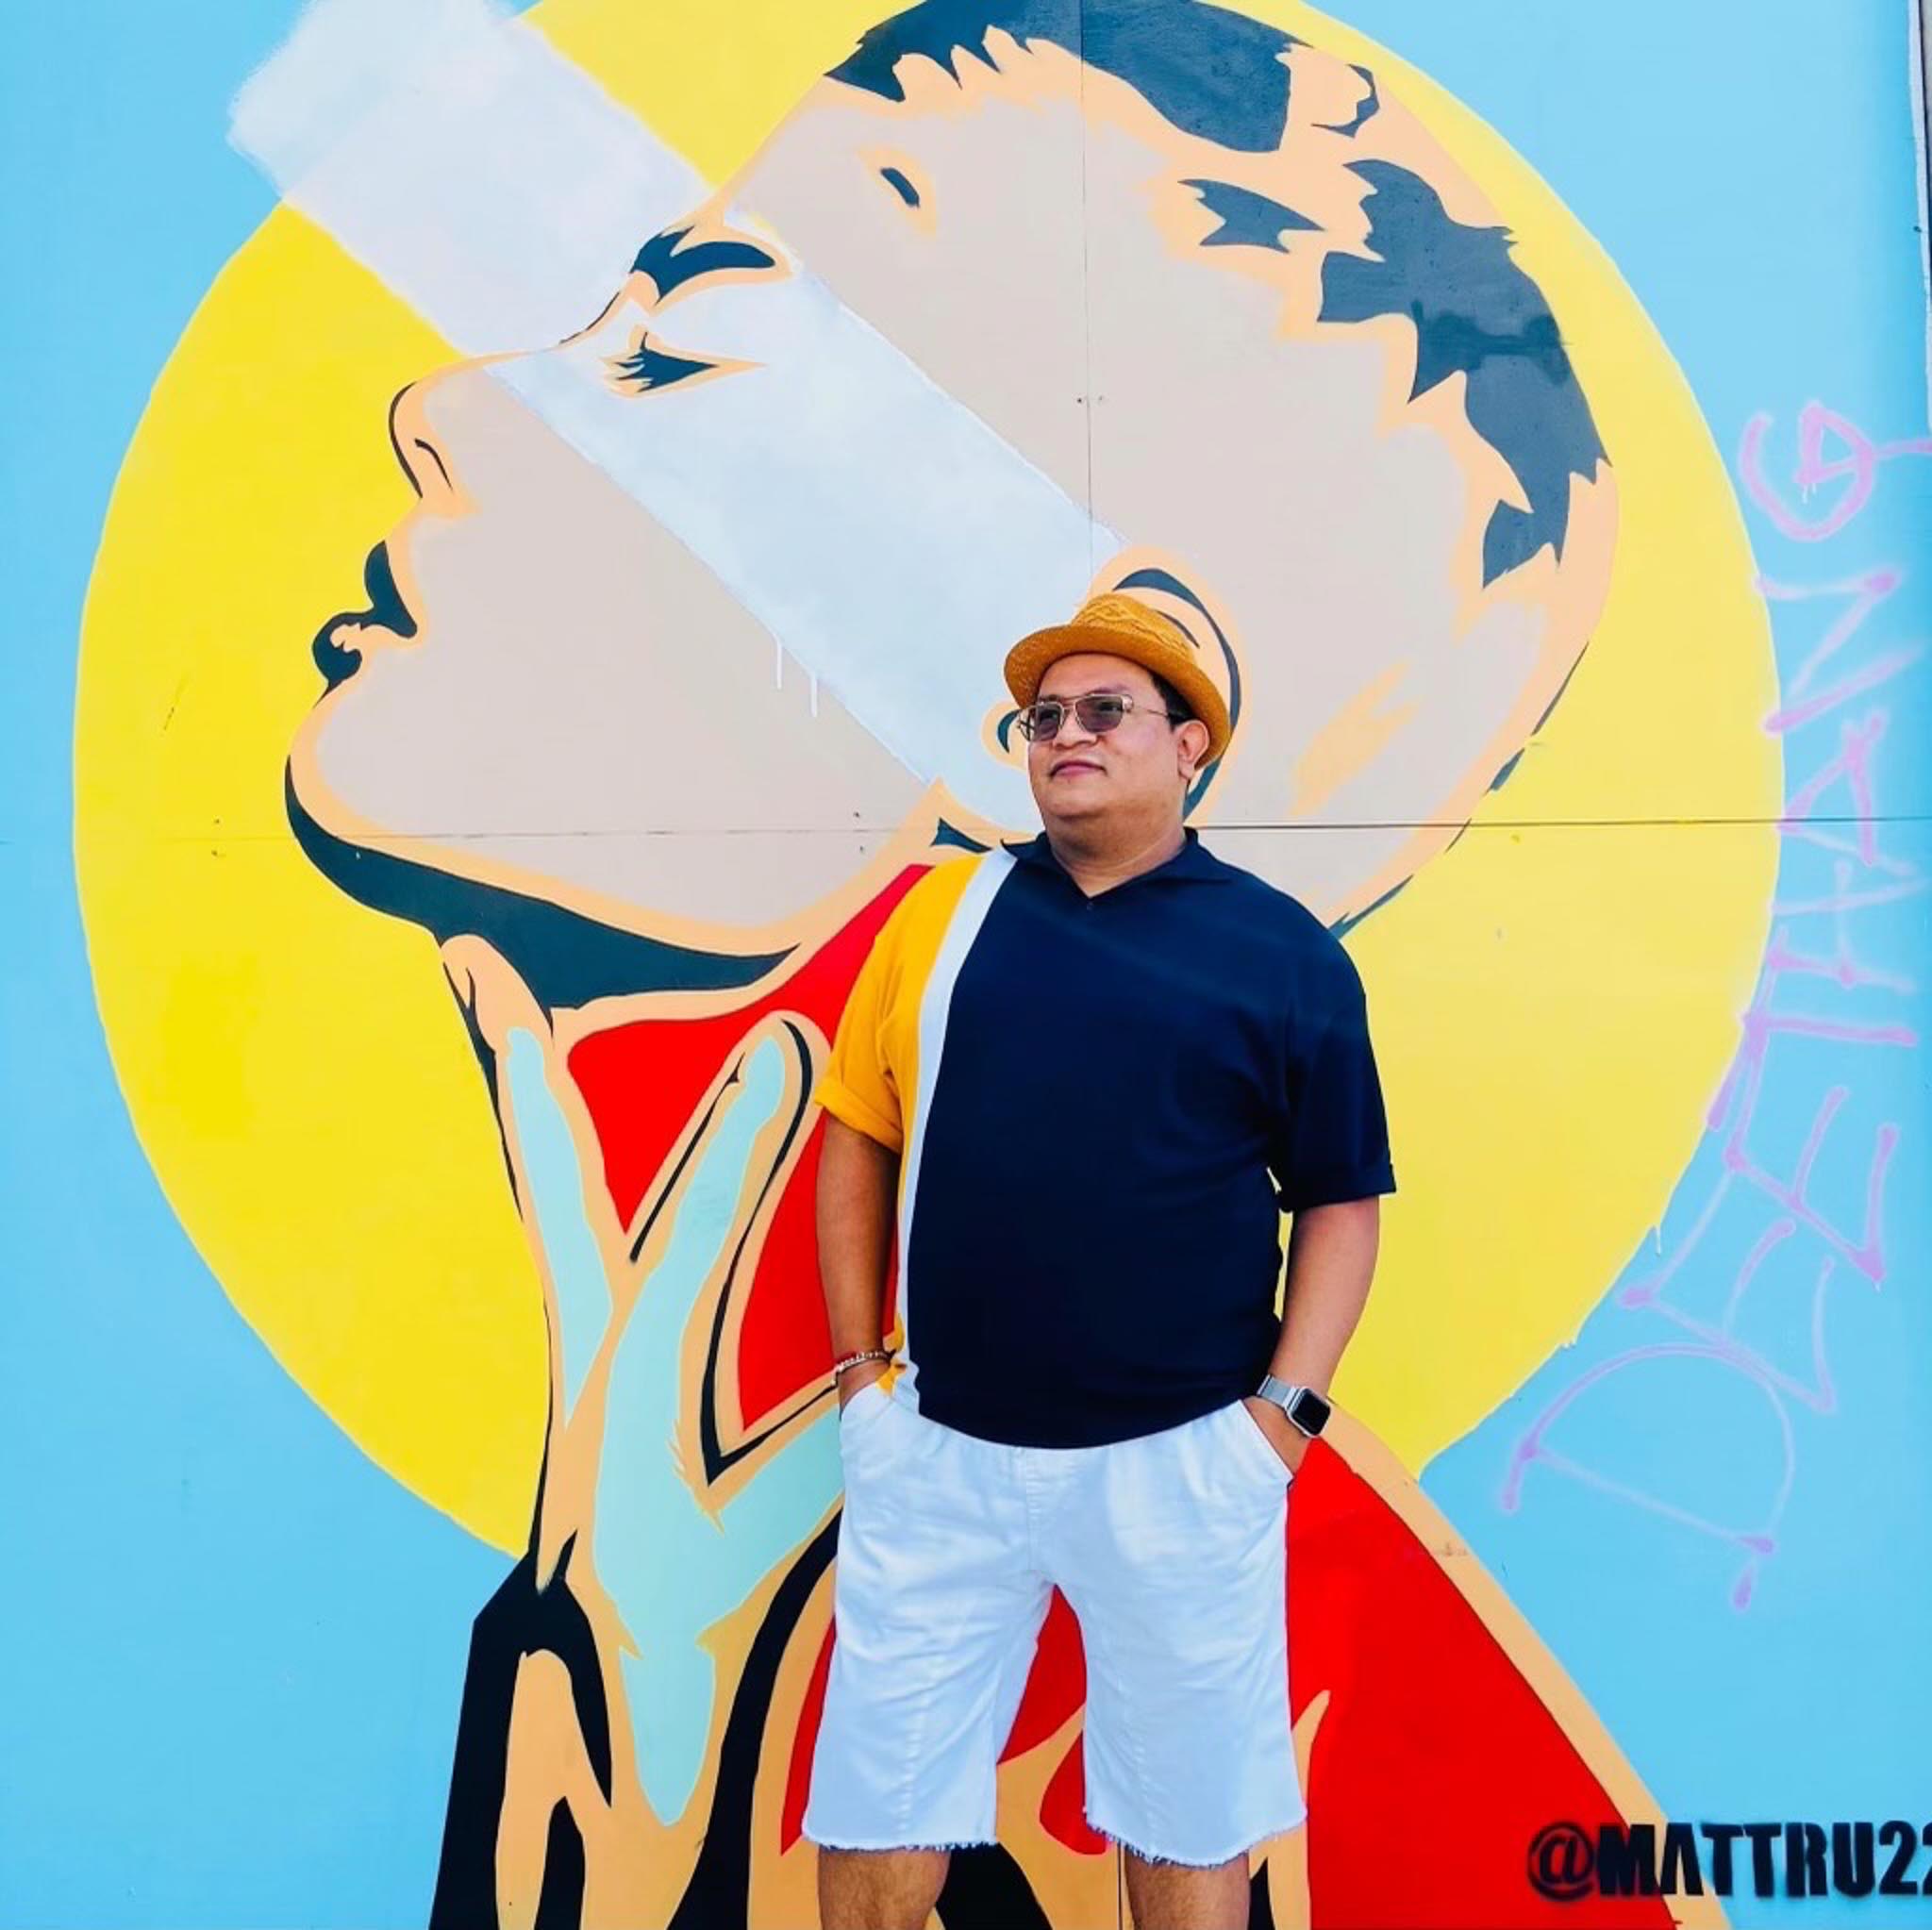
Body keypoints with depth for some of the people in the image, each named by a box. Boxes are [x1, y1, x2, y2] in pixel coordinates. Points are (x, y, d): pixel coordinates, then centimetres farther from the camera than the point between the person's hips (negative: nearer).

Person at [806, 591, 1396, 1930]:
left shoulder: (1285, 953, -1)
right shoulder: (947, 911, 4)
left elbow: (1342, 1202, 2)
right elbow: (857, 1142, 8)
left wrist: (1283, 1415, -6)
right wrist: (857, 1365, 3)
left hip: (1178, 1462, -1)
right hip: (938, 1449, 2)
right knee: (876, 1814, 14)